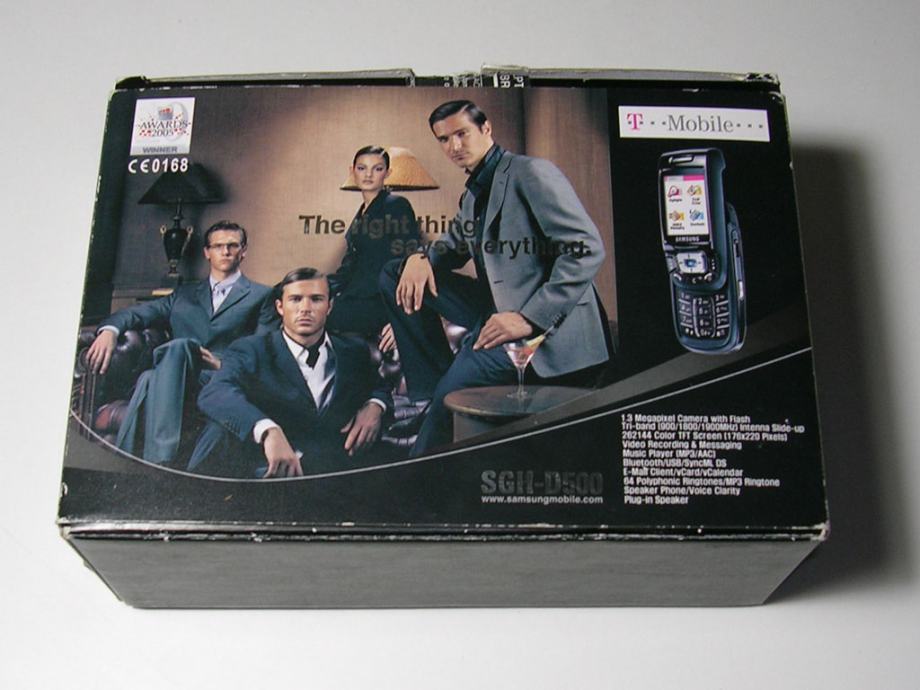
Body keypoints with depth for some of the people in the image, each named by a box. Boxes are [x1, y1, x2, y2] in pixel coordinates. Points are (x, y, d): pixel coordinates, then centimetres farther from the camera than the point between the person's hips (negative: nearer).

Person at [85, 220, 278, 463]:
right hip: (176, 380, 3)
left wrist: (225, 364, -12)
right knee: (150, 378, -34)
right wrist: (110, 330, -7)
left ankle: (157, 461, -48)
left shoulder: (261, 296, 19)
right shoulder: (184, 295, 30)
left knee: (179, 347, -35)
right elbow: (139, 313, 16)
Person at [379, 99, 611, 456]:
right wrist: (420, 258, 4)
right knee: (394, 274, 6)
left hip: (545, 324, -9)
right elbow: (454, 245, 30)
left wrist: (530, 318, -25)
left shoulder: (531, 173, -10)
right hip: (496, 310, 9)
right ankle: (431, 391, 1)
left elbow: (587, 249, -18)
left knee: (455, 389, -30)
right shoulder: (473, 193, 16)